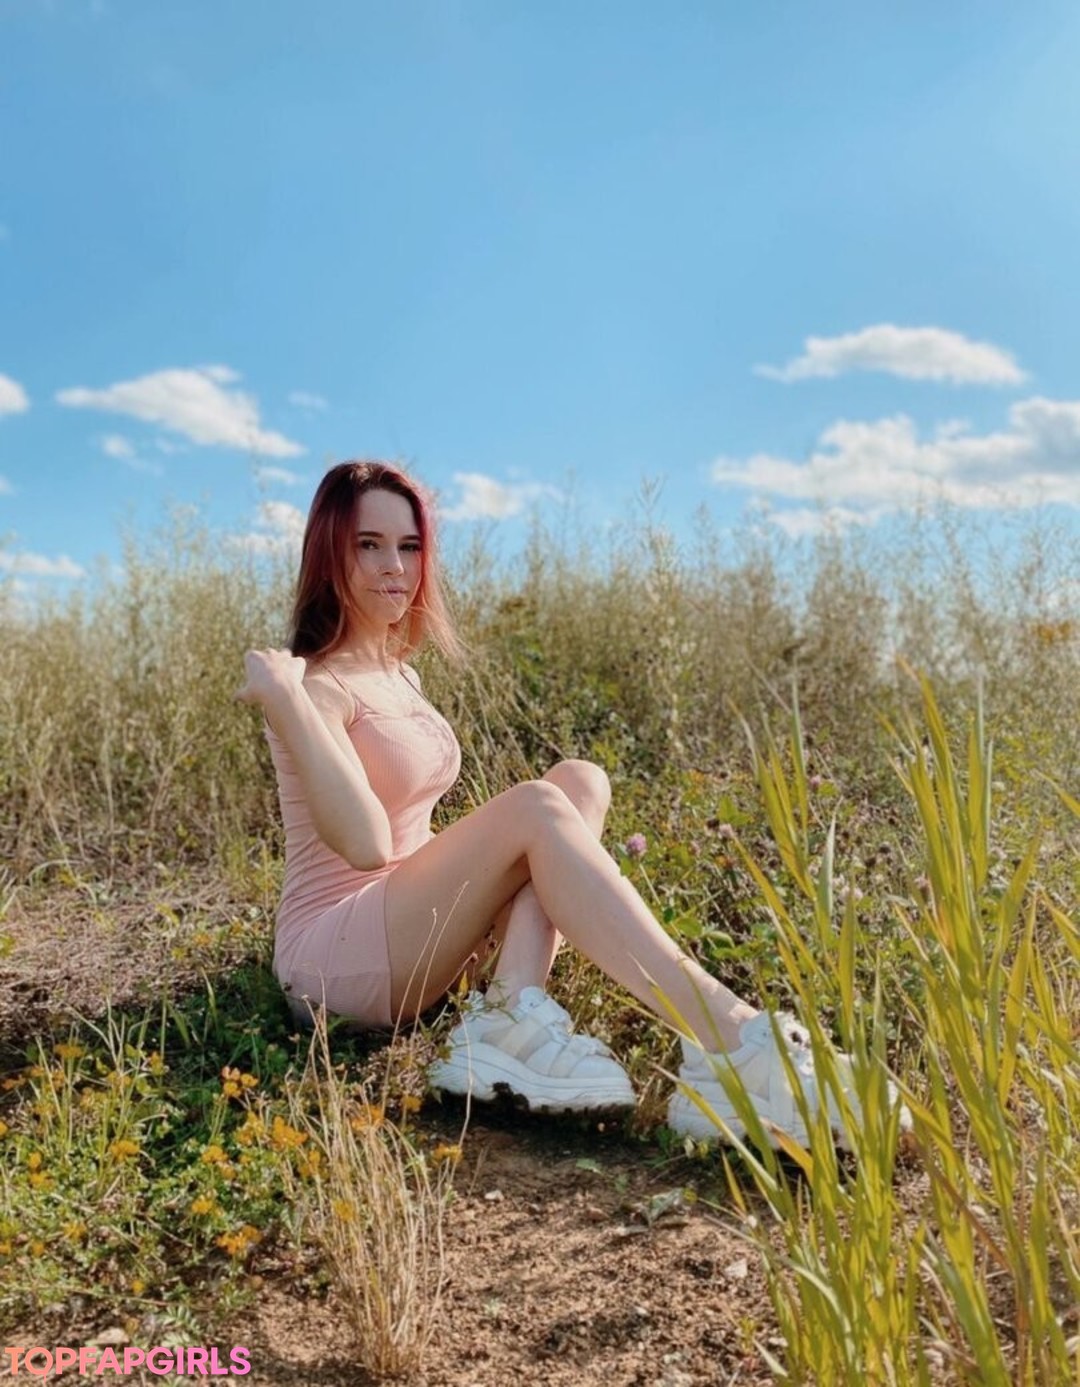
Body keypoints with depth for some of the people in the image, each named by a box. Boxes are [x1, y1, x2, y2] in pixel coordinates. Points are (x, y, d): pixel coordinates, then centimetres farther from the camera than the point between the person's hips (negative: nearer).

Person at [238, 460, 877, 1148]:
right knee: (536, 808, -29)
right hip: (334, 954, -8)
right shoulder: (318, 683, -13)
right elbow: (366, 842, -27)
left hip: (408, 933, 8)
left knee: (579, 782, -10)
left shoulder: (398, 675, 14)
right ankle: (734, 1045, -36)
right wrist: (284, 700, -28)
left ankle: (511, 1016, -27)